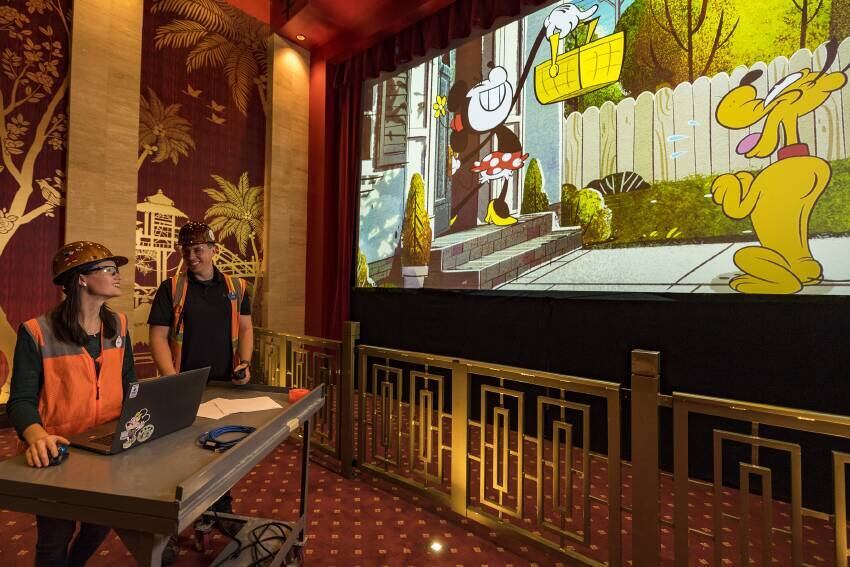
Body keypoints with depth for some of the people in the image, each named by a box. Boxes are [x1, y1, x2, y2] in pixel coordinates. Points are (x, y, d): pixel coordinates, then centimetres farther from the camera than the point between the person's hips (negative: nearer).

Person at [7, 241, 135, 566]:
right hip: (56, 454, -5)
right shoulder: (36, 332, -16)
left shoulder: (118, 325, 0)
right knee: (56, 540, 10)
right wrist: (37, 436, -35)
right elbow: (21, 400, -17)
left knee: (102, 523, 20)